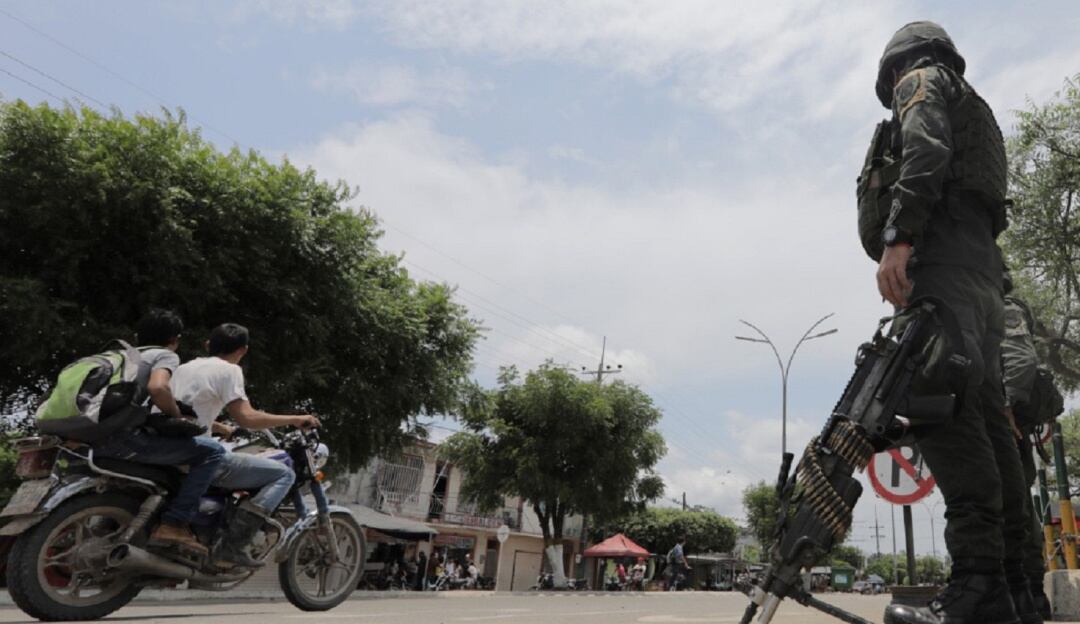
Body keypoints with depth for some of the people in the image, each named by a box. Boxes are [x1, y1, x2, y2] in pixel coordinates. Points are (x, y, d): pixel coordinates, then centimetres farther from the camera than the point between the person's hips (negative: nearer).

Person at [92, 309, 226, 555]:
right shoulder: (166, 355, 2)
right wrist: (178, 417, -4)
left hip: (96, 440, 9)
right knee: (212, 450, -10)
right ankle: (174, 523, -16)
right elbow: (157, 387, -20)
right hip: (126, 437, -9)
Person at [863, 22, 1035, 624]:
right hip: (985, 265, 9)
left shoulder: (922, 79, 12)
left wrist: (899, 236, -22)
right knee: (986, 419, 1)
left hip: (943, 252, -9)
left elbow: (926, 152, -10)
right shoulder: (975, 109, 38)